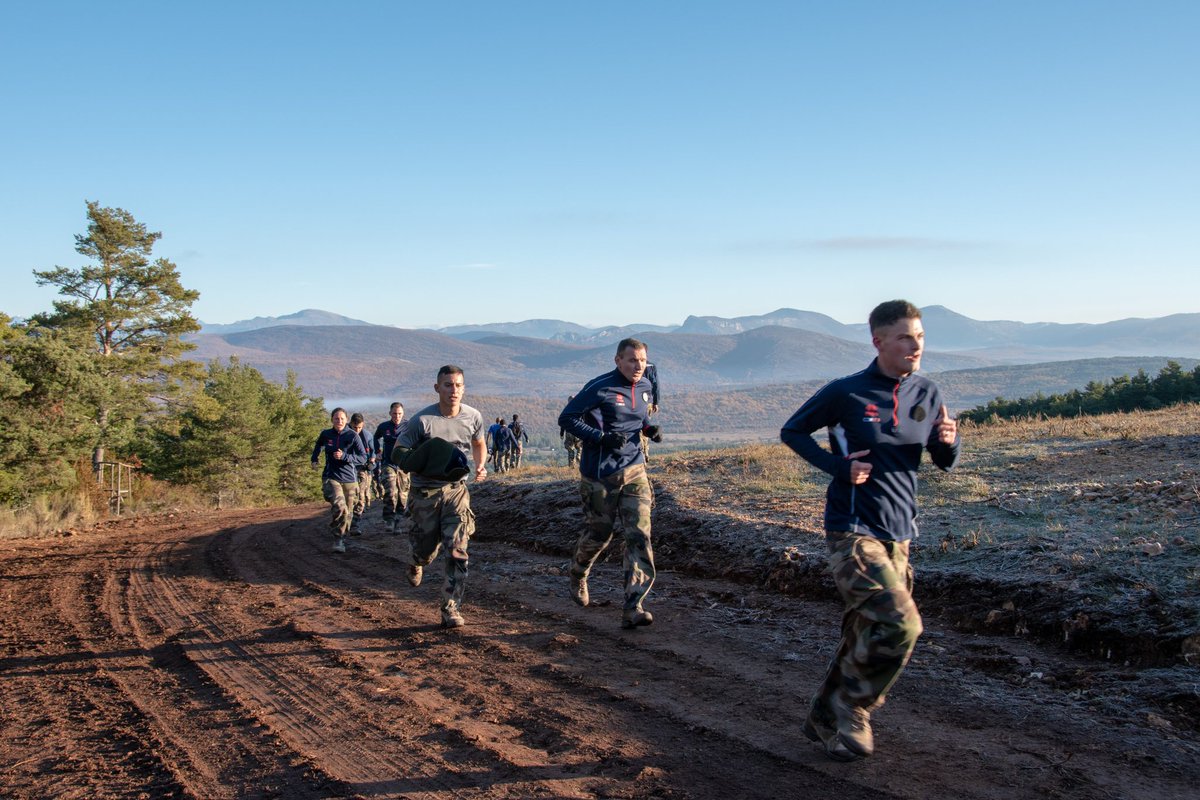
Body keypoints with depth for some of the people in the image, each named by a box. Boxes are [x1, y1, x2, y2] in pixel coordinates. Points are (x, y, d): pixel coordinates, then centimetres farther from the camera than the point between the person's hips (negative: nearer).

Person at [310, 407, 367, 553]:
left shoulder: (353, 436, -6)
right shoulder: (326, 434, 3)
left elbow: (363, 457, -11)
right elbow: (319, 445, 28)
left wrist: (344, 456, -21)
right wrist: (314, 459, 22)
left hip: (349, 479, 0)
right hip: (331, 478, 0)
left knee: (347, 512, 9)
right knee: (339, 508, -24)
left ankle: (343, 538, 32)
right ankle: (338, 539, -12)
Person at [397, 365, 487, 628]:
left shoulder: (473, 417, -2)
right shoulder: (422, 419, -14)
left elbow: (479, 444, 18)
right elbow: (399, 451, -7)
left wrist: (481, 466, -1)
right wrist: (418, 466, -25)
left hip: (456, 489, 2)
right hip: (425, 491, -2)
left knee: (458, 550, -10)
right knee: (426, 550, 9)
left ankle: (451, 609, -3)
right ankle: (417, 563, 48)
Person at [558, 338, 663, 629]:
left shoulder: (645, 387, 7)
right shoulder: (600, 388, -14)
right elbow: (566, 418, -13)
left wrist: (648, 429, 2)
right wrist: (601, 437, -23)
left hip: (634, 470, 5)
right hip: (600, 474, -5)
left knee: (640, 534, -10)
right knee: (599, 533, 10)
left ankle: (632, 608, -12)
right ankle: (578, 575, 44)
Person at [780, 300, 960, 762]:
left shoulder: (927, 394, 5)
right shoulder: (846, 392, -9)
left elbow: (944, 463, 14)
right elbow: (792, 432, 2)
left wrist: (948, 441, -10)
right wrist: (838, 465, -12)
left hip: (898, 536, 6)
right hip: (853, 532, -6)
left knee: (867, 635, 11)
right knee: (899, 624, -20)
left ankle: (825, 721, 29)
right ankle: (852, 713, 1)